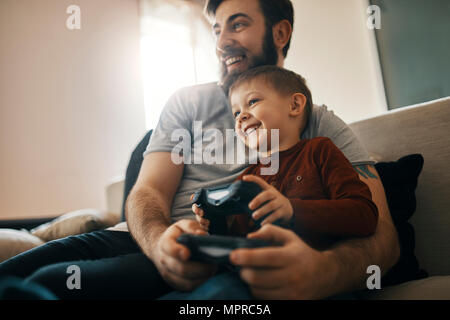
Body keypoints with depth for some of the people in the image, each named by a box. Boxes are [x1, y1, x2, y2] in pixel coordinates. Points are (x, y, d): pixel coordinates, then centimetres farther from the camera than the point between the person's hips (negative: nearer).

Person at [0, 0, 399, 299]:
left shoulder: (322, 126, 4)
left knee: (52, 283, -27)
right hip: (149, 241, 4)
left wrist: (323, 270, -33)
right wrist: (160, 242, -23)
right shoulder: (188, 102, 11)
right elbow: (147, 191, 2)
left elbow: (381, 231, -7)